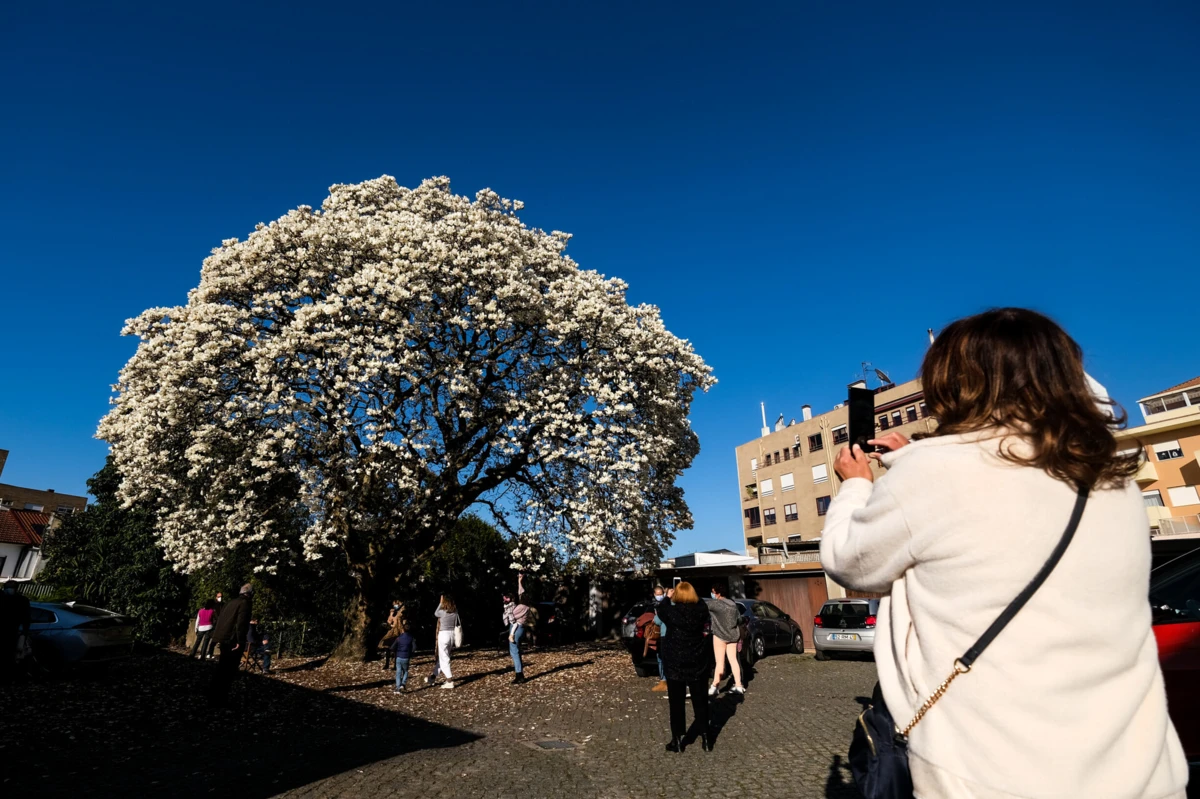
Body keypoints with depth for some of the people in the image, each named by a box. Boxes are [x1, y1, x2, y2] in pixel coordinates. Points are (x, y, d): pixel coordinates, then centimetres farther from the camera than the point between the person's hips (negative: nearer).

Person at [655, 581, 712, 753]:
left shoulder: (672, 612, -17)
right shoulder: (702, 610, -12)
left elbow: (661, 612, 6)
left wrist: (667, 598, 19)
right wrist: (692, 595, 18)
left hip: (675, 663, -2)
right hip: (698, 662, 2)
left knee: (676, 702, 9)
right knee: (700, 701, 14)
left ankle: (677, 740, 15)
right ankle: (705, 738, 20)